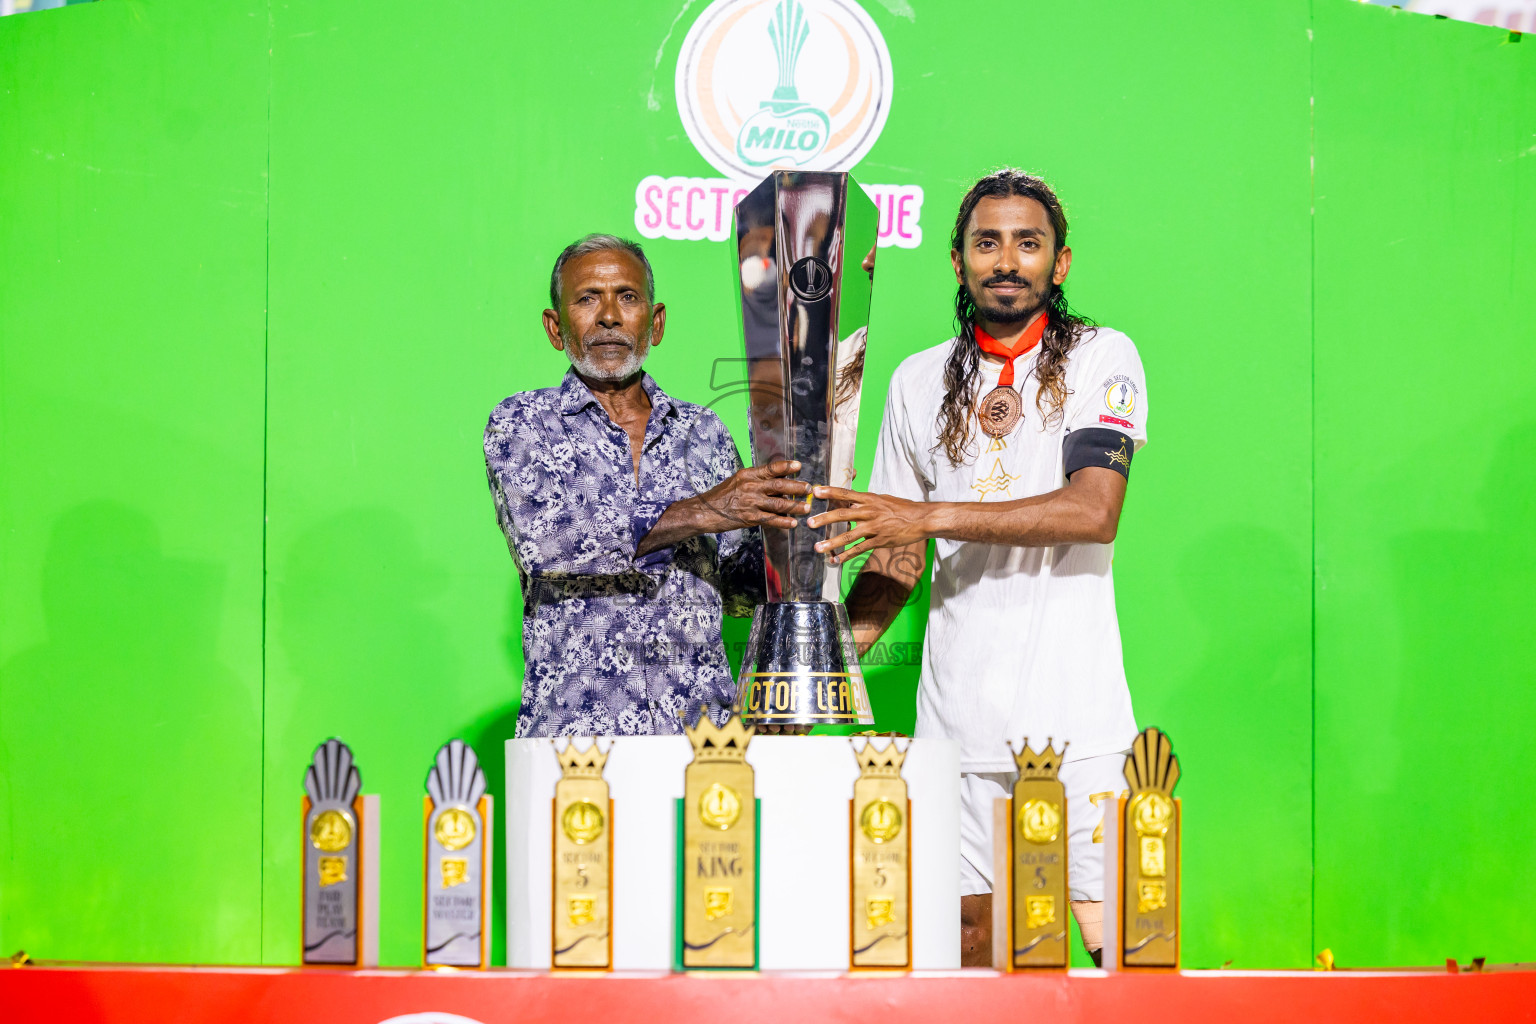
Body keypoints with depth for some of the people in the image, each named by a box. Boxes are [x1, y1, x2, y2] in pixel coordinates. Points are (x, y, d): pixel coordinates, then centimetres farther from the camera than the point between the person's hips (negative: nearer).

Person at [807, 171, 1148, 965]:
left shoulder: (1100, 358, 3)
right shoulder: (919, 381, 14)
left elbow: (1094, 510, -13)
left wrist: (931, 515, -17)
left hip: (1075, 714, -3)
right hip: (957, 716, 3)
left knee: (1122, 942, -6)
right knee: (968, 932, 5)